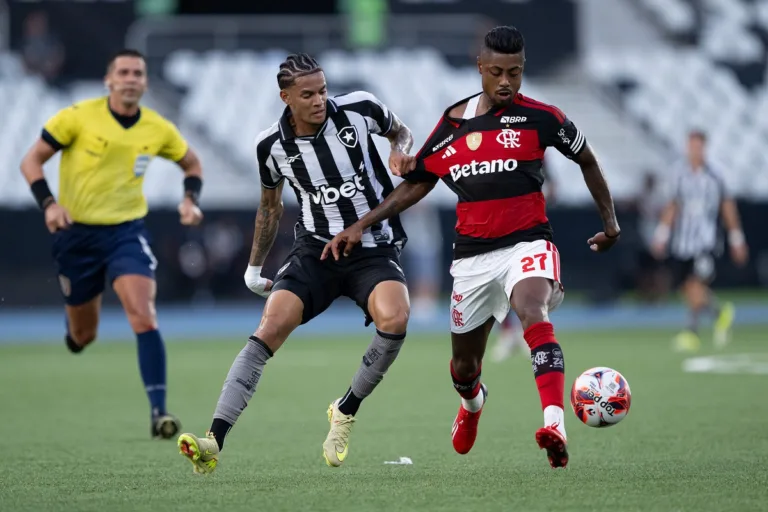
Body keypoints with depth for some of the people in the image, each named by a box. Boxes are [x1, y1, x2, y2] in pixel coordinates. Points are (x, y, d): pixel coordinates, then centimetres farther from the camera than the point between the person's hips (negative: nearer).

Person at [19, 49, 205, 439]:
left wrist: (191, 199, -3)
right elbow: (32, 160, -5)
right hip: (76, 232, 0)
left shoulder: (158, 129, -3)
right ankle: (75, 329, 50)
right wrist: (48, 203, -20)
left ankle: (159, 410, -23)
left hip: (127, 231, 0)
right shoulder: (79, 117, -11)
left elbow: (191, 162, 16)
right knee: (83, 336, 10)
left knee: (144, 315, -22)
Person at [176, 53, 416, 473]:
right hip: (314, 250, 1)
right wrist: (254, 267, 21)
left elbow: (400, 131, 14)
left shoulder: (358, 109, -9)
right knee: (270, 328, -22)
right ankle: (214, 441, -25)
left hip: (374, 248, -1)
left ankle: (345, 412, -4)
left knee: (393, 320, -30)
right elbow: (270, 206, 15)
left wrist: (401, 152, -9)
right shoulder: (272, 145, -4)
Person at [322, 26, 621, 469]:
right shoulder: (452, 124, 4)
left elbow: (587, 161, 10)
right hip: (473, 254, 4)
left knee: (533, 311, -36)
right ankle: (472, 403, 54)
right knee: (465, 365, 15)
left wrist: (610, 219, 12)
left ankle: (555, 425, -50)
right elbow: (416, 184, 16)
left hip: (527, 244, -4)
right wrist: (361, 226, 10)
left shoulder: (540, 118, -5)